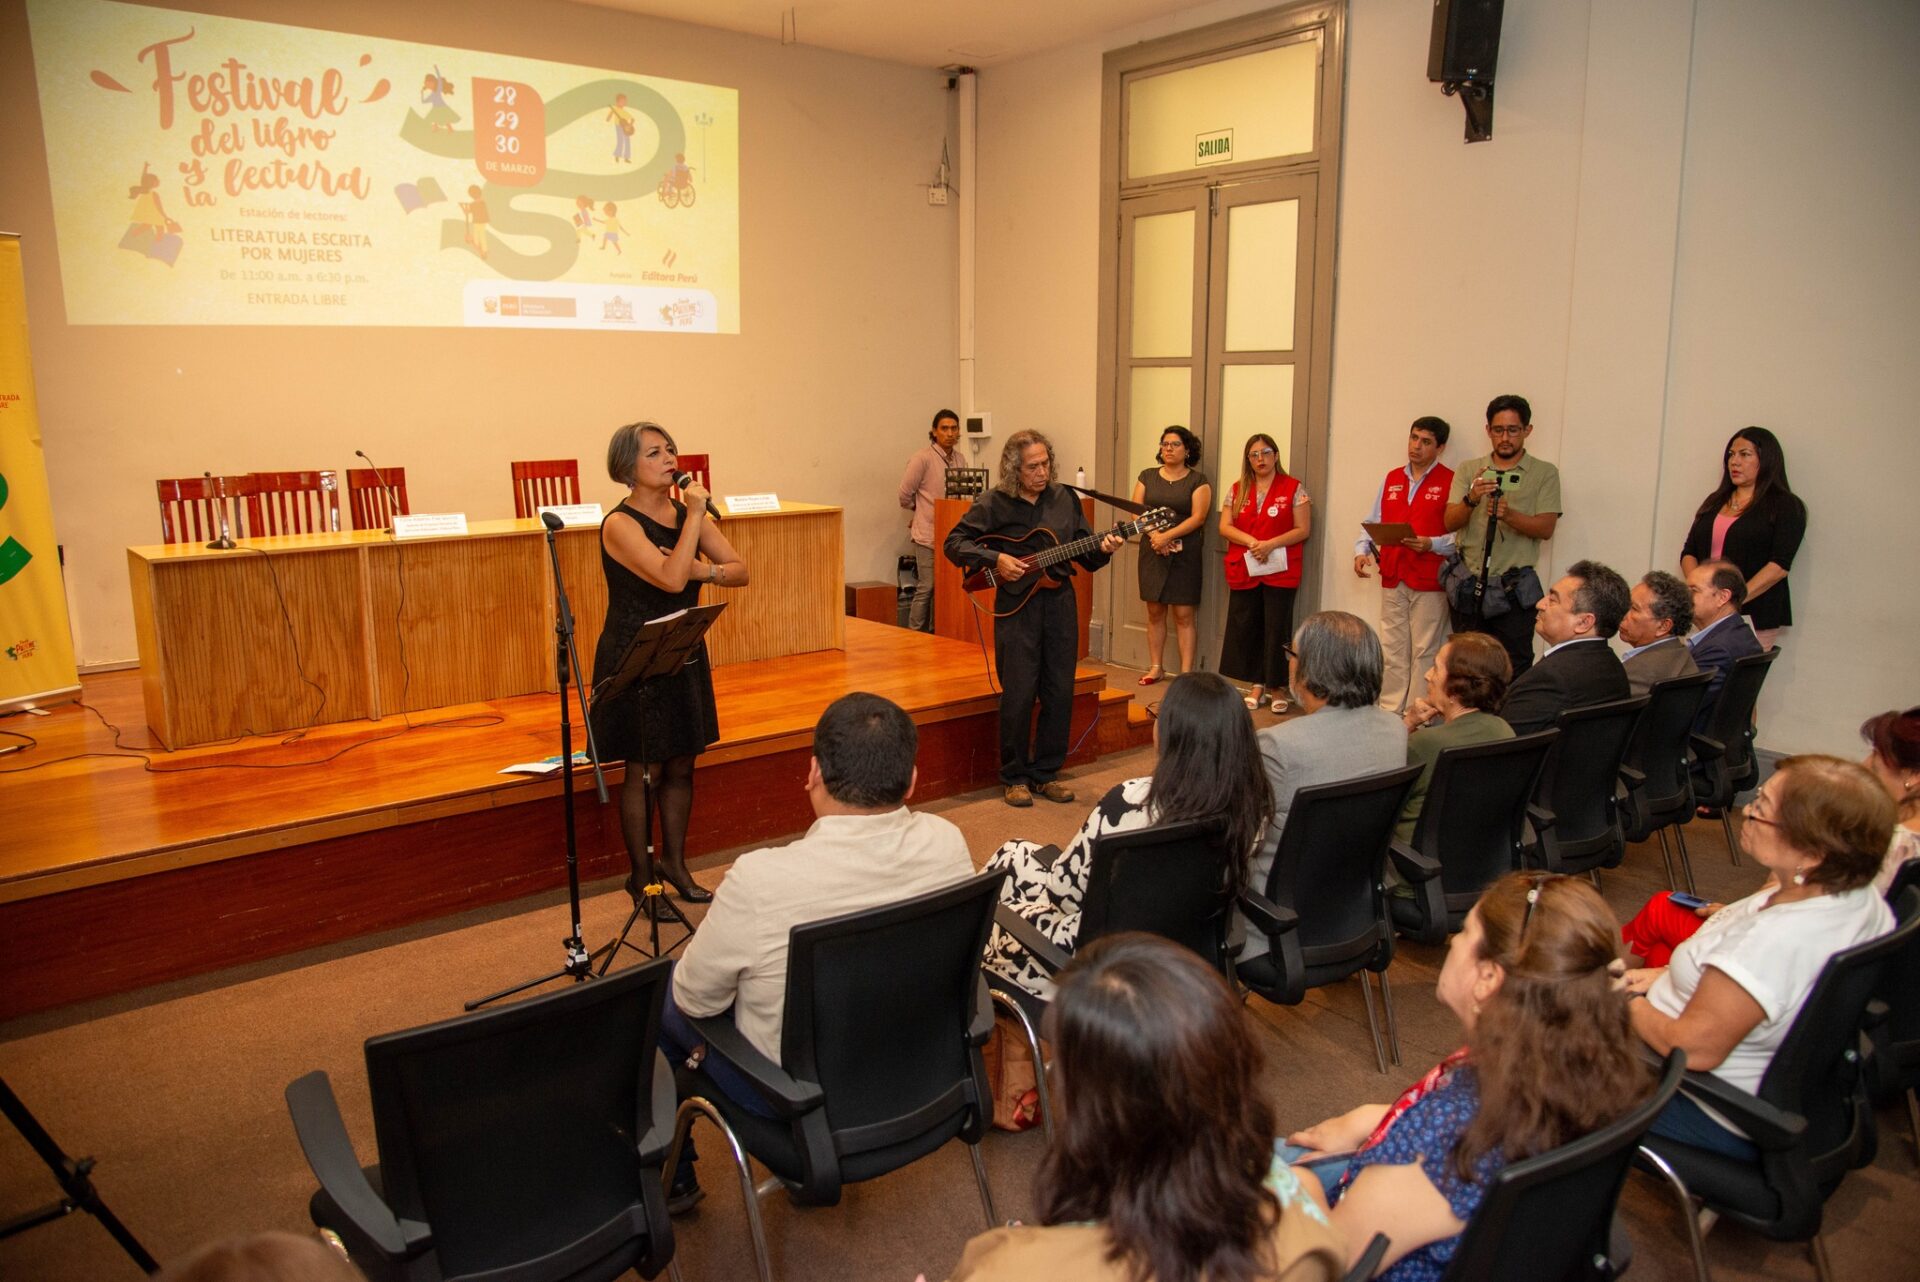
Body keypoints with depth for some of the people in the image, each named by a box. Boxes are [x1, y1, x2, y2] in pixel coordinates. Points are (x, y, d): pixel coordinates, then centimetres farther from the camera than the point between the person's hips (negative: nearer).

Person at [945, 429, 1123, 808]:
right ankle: (1015, 778, 13)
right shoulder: (993, 503, -5)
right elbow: (954, 543, -5)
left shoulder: (1064, 499, 7)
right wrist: (994, 559, -17)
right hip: (1016, 605, -4)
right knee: (1018, 694, -2)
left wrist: (1102, 550, -9)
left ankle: (1046, 773, 20)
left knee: (1060, 692, 6)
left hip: (1059, 602, 4)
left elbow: (1085, 555, 12)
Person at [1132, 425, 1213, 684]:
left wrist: (1167, 536, -18)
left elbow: (1198, 517, -9)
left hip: (1185, 555, -3)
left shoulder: (1198, 480, 1)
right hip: (1152, 553, 3)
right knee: (1155, 612, 7)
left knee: (1183, 614, -3)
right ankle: (1156, 667, 17)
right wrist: (1154, 535, -14)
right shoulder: (1147, 476, 10)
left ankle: (1186, 672, 0)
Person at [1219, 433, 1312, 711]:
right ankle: (1258, 685, 16)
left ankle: (1279, 687, 8)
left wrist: (1270, 544, -16)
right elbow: (1224, 527, 4)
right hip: (1243, 571, 3)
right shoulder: (1236, 490, 11)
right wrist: (1252, 542, -13)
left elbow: (1303, 530, -4)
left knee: (1277, 630, -2)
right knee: (1246, 628, 5)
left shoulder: (1294, 488, 1)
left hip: (1280, 571, -3)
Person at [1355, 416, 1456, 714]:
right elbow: (1373, 523, 15)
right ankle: (1389, 710, 20)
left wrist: (1431, 544, -23)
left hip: (1429, 581, -5)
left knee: (1424, 652, 0)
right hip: (1392, 578, 5)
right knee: (1392, 650, 12)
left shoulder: (1451, 482, -5)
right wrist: (1362, 550, -1)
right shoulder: (1392, 479, 13)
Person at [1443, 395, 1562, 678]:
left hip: (1513, 588, -2)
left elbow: (1546, 528, -6)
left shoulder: (1544, 473, 5)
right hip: (1468, 584, 2)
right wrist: (1471, 499, -21)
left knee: (1514, 671, -5)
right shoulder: (1468, 470, 11)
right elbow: (1450, 522, 1)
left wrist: (1508, 514, -24)